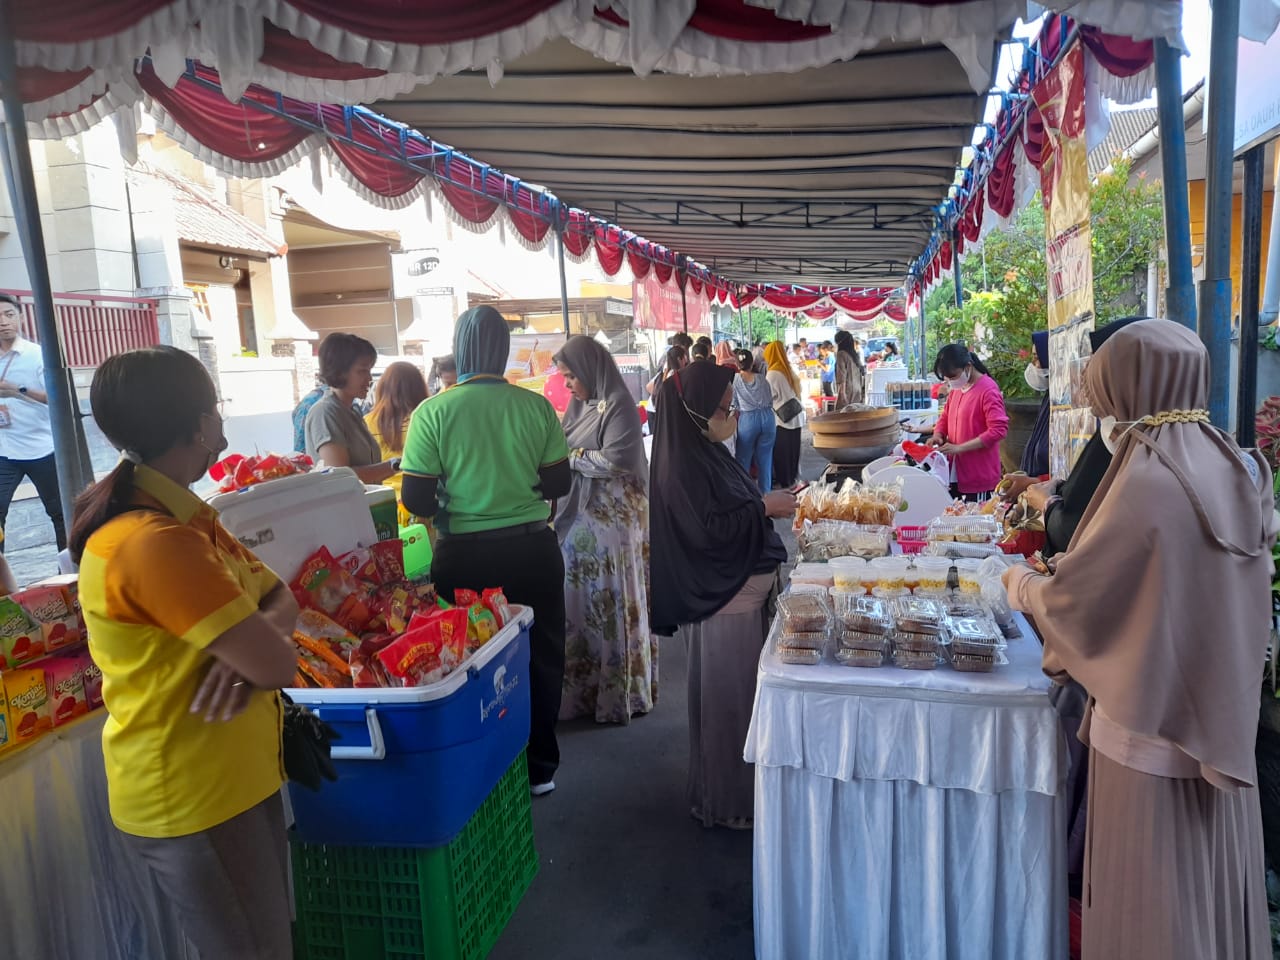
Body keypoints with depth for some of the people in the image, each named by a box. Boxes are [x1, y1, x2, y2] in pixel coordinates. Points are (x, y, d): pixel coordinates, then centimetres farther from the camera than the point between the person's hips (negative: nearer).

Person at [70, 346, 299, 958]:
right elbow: (279, 665, -28)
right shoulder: (154, 541, -28)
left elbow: (281, 598, 6)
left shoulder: (184, 517, 4)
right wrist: (258, 642, -6)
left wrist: (251, 638, -15)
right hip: (193, 800, -9)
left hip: (232, 778, 9)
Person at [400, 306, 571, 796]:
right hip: (533, 549, 2)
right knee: (540, 656, 16)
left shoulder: (432, 412, -11)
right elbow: (559, 483, 1)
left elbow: (416, 499, -11)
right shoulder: (536, 405, -6)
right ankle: (539, 767, 28)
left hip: (466, 557, -1)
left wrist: (454, 505, 9)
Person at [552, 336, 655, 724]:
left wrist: (568, 456, -10)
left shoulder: (618, 404, -11)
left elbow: (614, 460, -19)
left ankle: (617, 692, 13)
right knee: (581, 600, 11)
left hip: (609, 518, -8)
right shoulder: (580, 404, 12)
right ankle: (586, 685, 23)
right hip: (578, 513, 8)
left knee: (609, 602, 0)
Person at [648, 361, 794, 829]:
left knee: (743, 691, 19)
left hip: (745, 590, 10)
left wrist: (768, 503, 8)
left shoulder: (708, 452, 10)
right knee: (724, 696, 3)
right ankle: (723, 802, 20)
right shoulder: (682, 464, -19)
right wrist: (763, 507, -17)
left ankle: (741, 787, 35)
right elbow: (708, 530, -24)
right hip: (720, 599, -10)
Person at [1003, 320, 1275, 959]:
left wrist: (1022, 585, 2)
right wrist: (1076, 567, 16)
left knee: (1151, 890, 10)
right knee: (1210, 877, 22)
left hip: (1155, 719, -7)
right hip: (1215, 715, 7)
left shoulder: (1149, 482, -24)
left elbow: (1075, 598, -18)